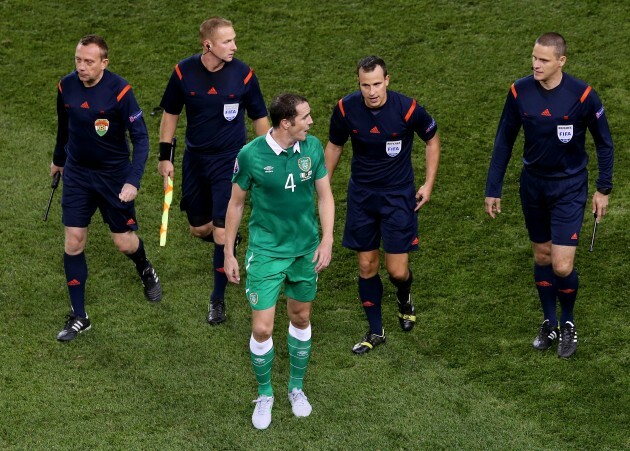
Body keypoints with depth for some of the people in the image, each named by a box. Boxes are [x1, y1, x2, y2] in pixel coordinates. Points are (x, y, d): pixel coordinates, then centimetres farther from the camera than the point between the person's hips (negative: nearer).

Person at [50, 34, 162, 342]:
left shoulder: (119, 91, -20)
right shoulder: (66, 86, -7)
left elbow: (140, 138, -17)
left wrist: (133, 181, -27)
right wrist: (59, 159, 27)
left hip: (114, 175, -3)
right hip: (77, 174, 3)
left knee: (124, 242, 4)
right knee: (73, 243, -2)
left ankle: (146, 271, 42)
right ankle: (79, 317, 9)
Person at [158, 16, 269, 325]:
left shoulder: (243, 74, -13)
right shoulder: (184, 72, -10)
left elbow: (259, 118, 0)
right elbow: (171, 113, 4)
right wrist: (165, 156, 4)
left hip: (230, 161, -3)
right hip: (195, 160, 3)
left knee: (221, 233, -9)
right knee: (199, 229, 13)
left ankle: (218, 299, 9)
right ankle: (227, 241, 49)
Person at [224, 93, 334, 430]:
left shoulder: (312, 147, -8)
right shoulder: (251, 155, -17)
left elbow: (325, 195, 2)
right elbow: (236, 204, -5)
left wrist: (327, 239, -9)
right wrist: (229, 254, -1)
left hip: (306, 250, 3)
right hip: (266, 251, -3)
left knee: (301, 319, 17)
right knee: (262, 329, -3)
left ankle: (296, 388, 38)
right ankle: (264, 395, 21)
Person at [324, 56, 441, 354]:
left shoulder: (407, 109, -18)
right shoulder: (346, 109, -12)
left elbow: (432, 140, 1)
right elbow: (335, 145, 8)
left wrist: (428, 184, -1)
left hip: (398, 196, -2)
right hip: (361, 195, 2)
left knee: (397, 271, -4)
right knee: (367, 266, 6)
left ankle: (404, 298, 33)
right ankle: (375, 332, 23)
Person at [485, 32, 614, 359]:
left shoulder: (582, 95, -17)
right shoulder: (520, 92, -9)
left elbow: (604, 142, -3)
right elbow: (504, 141, 2)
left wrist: (603, 189, -2)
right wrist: (493, 189, 2)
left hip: (569, 187, -3)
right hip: (533, 184, 3)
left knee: (562, 267, -8)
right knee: (541, 256, 14)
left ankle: (568, 324, 19)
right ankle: (549, 323, 33)